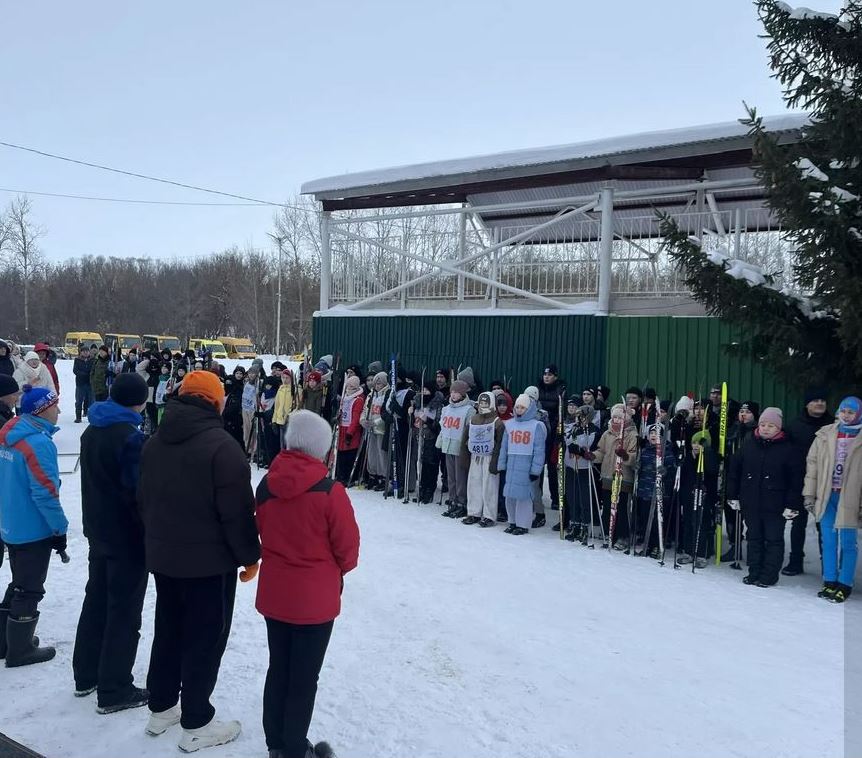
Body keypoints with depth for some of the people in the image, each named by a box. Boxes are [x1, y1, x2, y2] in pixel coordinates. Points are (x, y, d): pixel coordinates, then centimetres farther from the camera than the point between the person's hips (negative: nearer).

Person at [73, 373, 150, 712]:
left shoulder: (91, 432, 7)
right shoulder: (130, 436, -22)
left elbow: (94, 481, 14)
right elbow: (139, 490, -21)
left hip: (98, 532, 9)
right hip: (127, 536, -9)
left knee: (96, 601, 20)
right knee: (124, 612, 1)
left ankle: (86, 675, 31)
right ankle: (114, 691, 8)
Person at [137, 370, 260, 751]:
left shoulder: (154, 442, 6)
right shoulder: (221, 445, -20)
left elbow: (144, 501, 14)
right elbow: (237, 511, -20)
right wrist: (250, 556, -8)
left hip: (163, 556, 8)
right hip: (209, 560, -8)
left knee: (168, 631, 20)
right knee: (205, 638, 4)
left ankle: (161, 708, 32)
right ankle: (196, 724, 13)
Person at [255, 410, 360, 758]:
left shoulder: (265, 485, -6)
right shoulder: (330, 491, -21)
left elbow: (262, 533, 7)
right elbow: (348, 546, -12)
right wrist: (339, 568, 8)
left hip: (273, 592, 5)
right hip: (315, 597, -5)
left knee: (278, 669, 20)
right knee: (304, 677, 10)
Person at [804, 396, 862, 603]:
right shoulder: (825, 434, 5)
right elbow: (812, 463, 8)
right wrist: (809, 494, 5)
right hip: (825, 497, 3)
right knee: (828, 541, 11)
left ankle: (845, 585, 16)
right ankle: (830, 582, 22)